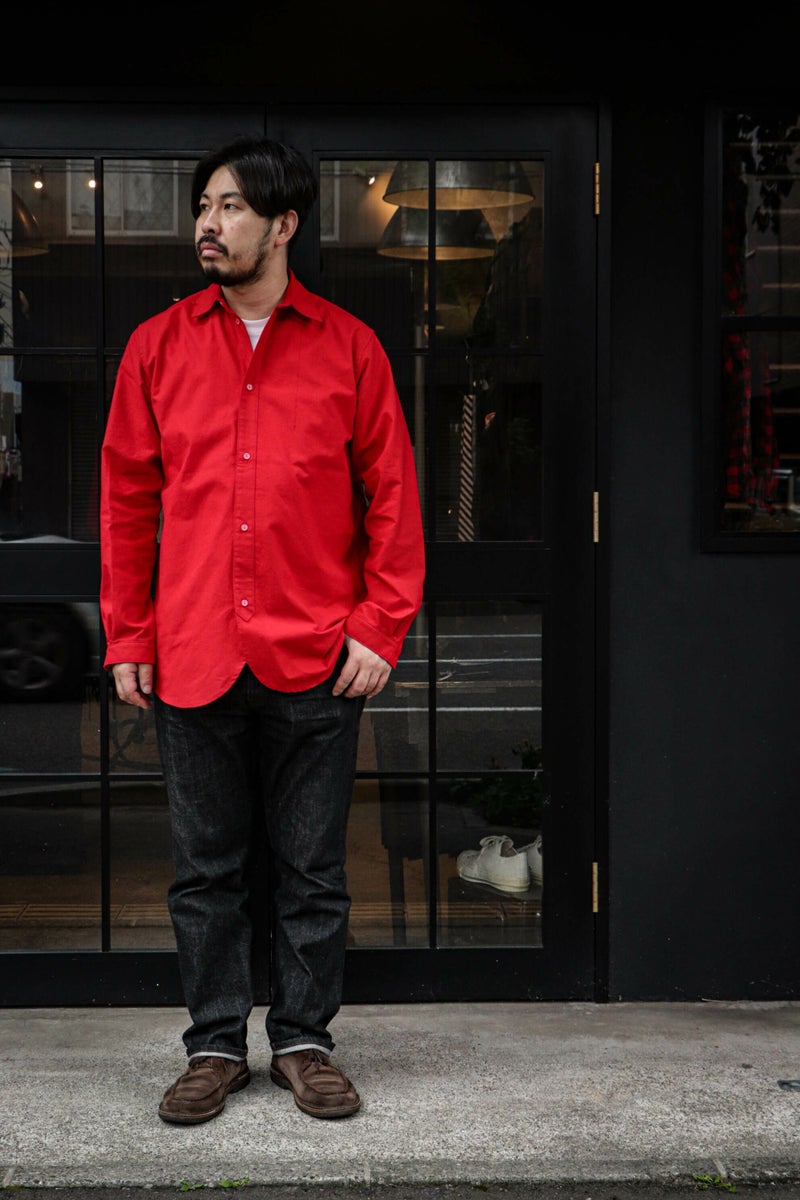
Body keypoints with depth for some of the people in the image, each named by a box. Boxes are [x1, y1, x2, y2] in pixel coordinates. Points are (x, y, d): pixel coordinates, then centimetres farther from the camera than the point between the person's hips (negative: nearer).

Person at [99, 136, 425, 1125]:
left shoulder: (348, 347, 4)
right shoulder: (158, 346, 8)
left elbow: (392, 499, 4)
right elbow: (127, 500, 9)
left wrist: (379, 629, -4)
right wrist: (127, 638, 4)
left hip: (315, 662, -1)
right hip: (192, 659, 1)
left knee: (312, 868, 8)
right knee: (205, 867, 9)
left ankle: (304, 1039, 22)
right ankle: (215, 1045, 22)